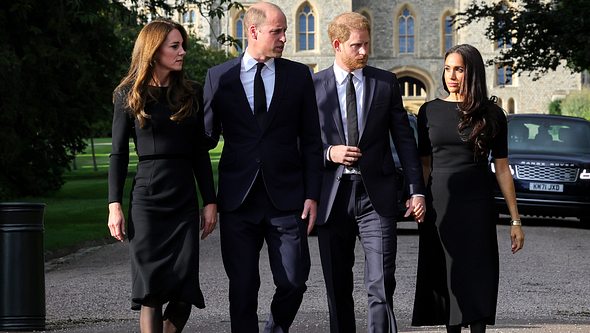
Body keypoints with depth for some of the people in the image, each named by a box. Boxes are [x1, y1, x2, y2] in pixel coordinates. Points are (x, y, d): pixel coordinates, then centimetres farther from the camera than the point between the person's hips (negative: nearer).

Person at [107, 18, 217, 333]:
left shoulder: (192, 94, 10)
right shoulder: (129, 95, 3)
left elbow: (200, 153, 12)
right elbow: (119, 154, 3)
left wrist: (210, 202, 6)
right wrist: (114, 206, -5)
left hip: (185, 200, 2)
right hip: (147, 199, -2)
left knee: (184, 291, -4)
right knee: (152, 290, -5)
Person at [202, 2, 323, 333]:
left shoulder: (299, 75, 6)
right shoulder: (219, 77, 5)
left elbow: (311, 140, 7)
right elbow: (207, 135, 7)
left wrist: (312, 194, -1)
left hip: (286, 197, 0)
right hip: (238, 199, 0)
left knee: (294, 283, -1)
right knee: (243, 287, 3)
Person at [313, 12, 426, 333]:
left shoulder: (386, 83, 6)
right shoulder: (313, 85, 4)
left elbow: (404, 138, 6)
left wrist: (417, 190, 0)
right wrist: (328, 153, -12)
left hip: (376, 194, -1)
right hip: (332, 196, 1)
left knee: (381, 285, -10)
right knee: (337, 288, 8)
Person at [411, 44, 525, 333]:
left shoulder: (491, 114, 2)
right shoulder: (430, 111, 6)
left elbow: (502, 169, 3)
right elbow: (424, 164, 10)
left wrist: (515, 220, 1)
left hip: (476, 204, -2)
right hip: (439, 205, 2)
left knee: (477, 278, -5)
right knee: (445, 278, 4)